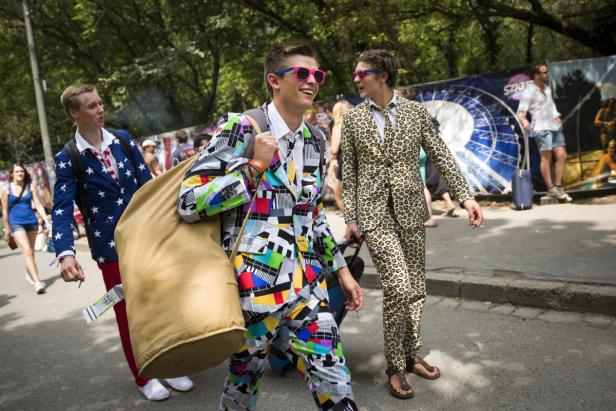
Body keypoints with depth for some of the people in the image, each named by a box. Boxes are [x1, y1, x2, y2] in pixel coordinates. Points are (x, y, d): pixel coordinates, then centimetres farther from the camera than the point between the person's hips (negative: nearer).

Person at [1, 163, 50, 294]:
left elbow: (38, 205, 4)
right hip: (16, 223, -3)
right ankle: (37, 282, -21)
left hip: (32, 222, 3)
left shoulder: (30, 187, 5)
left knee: (30, 252, 13)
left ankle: (29, 276, 36)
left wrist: (46, 220, -7)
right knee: (28, 251, -15)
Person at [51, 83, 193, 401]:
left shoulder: (123, 139, 3)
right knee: (128, 312, 10)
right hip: (111, 246, -3)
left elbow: (148, 184, 5)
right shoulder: (67, 158, -7)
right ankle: (144, 377, 28)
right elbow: (62, 210, -14)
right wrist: (66, 254, -30)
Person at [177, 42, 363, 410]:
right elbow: (189, 203, -17)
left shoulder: (314, 142, 9)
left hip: (307, 286, 5)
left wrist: (342, 270, 16)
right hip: (255, 287, -5)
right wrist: (255, 167, -21)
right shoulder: (240, 129, -11)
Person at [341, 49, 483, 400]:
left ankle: (411, 356, 30)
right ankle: (395, 366, 7)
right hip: (374, 212, -2)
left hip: (411, 210, 3)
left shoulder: (416, 112, 3)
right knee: (398, 287, -13)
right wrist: (350, 217, 0)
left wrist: (466, 196, -5)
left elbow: (442, 156, 3)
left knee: (416, 289, 10)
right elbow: (349, 171, 4)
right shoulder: (352, 118, 2)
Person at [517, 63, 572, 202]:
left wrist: (557, 117, 16)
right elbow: (521, 111, -14)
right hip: (541, 127, -8)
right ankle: (551, 189, -3)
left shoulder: (547, 88, 18)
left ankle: (557, 187, 11)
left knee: (562, 155, 3)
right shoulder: (529, 91, -6)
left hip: (554, 126, 8)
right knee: (546, 157, -8)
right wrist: (524, 121, -34)